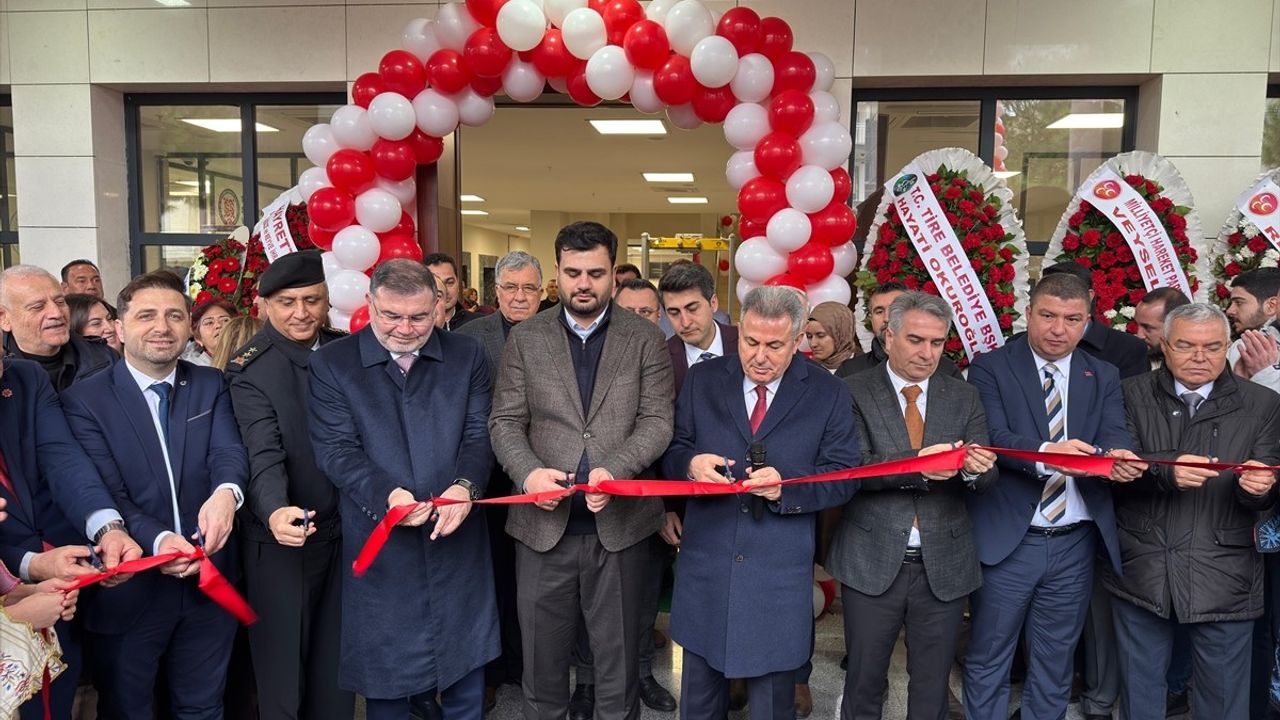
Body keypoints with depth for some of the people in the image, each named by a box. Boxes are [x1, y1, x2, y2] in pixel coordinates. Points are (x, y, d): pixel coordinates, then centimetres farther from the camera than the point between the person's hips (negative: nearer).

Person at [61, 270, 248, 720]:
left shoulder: (211, 386, 3)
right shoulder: (85, 400, -7)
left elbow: (228, 451, -11)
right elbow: (105, 492, -14)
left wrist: (226, 492, -35)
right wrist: (157, 540, -30)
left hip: (208, 579, 2)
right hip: (129, 586, -2)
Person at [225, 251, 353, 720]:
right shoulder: (250, 369, -11)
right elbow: (264, 454, -23)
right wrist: (275, 511, -41)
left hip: (344, 530, 5)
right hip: (282, 540, -4)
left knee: (336, 661, 19)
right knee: (283, 667, 8)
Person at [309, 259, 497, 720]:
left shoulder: (466, 356, 4)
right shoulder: (331, 363, -1)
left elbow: (479, 435, 0)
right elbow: (335, 449, -7)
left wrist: (465, 487, -19)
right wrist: (386, 494, -23)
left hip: (457, 537, 2)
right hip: (379, 544, -1)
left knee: (465, 661, 15)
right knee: (384, 669, 13)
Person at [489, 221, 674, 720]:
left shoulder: (645, 339, 2)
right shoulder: (525, 338, 5)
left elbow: (657, 422, -4)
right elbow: (505, 422, 2)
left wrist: (615, 470, -21)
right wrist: (529, 472, -17)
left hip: (619, 523, -1)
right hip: (544, 523, 1)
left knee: (617, 657, 13)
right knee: (542, 656, 15)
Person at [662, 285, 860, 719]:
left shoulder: (828, 395, -2)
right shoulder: (702, 380, 3)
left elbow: (844, 476, -4)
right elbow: (672, 452, 5)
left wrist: (787, 487, -21)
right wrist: (691, 464, -18)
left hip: (779, 576, -2)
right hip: (705, 566, 2)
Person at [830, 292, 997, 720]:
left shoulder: (964, 398, 6)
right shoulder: (854, 392, -4)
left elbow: (986, 480, 0)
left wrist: (976, 469, -23)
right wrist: (915, 464, -29)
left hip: (944, 566, 3)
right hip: (873, 562, -2)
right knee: (864, 684, 11)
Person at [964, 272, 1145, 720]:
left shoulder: (1105, 377, 8)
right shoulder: (990, 368, -4)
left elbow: (1116, 435, -7)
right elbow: (994, 437, -17)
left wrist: (1118, 457, -31)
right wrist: (1047, 452, -36)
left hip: (1074, 545, 4)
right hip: (1007, 540, -3)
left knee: (1055, 665, 17)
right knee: (988, 662, 8)